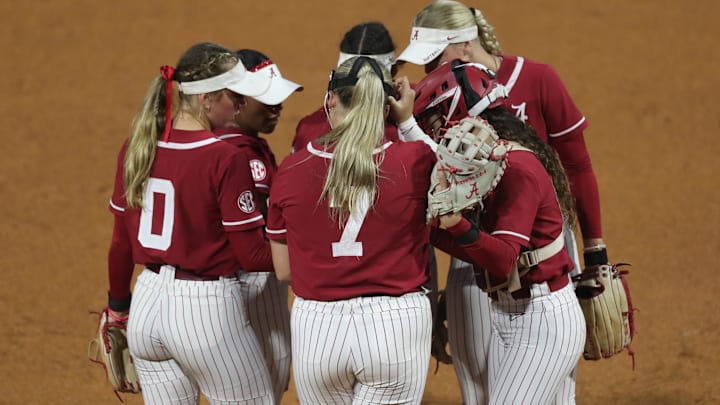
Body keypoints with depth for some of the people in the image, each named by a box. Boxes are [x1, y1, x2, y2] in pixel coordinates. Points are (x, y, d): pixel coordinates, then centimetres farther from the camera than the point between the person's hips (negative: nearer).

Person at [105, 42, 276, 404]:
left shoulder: (136, 147, 2)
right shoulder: (225, 159, -16)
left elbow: (121, 242, 10)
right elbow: (252, 255, -14)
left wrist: (118, 307, 22)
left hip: (147, 305, 7)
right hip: (207, 309, -7)